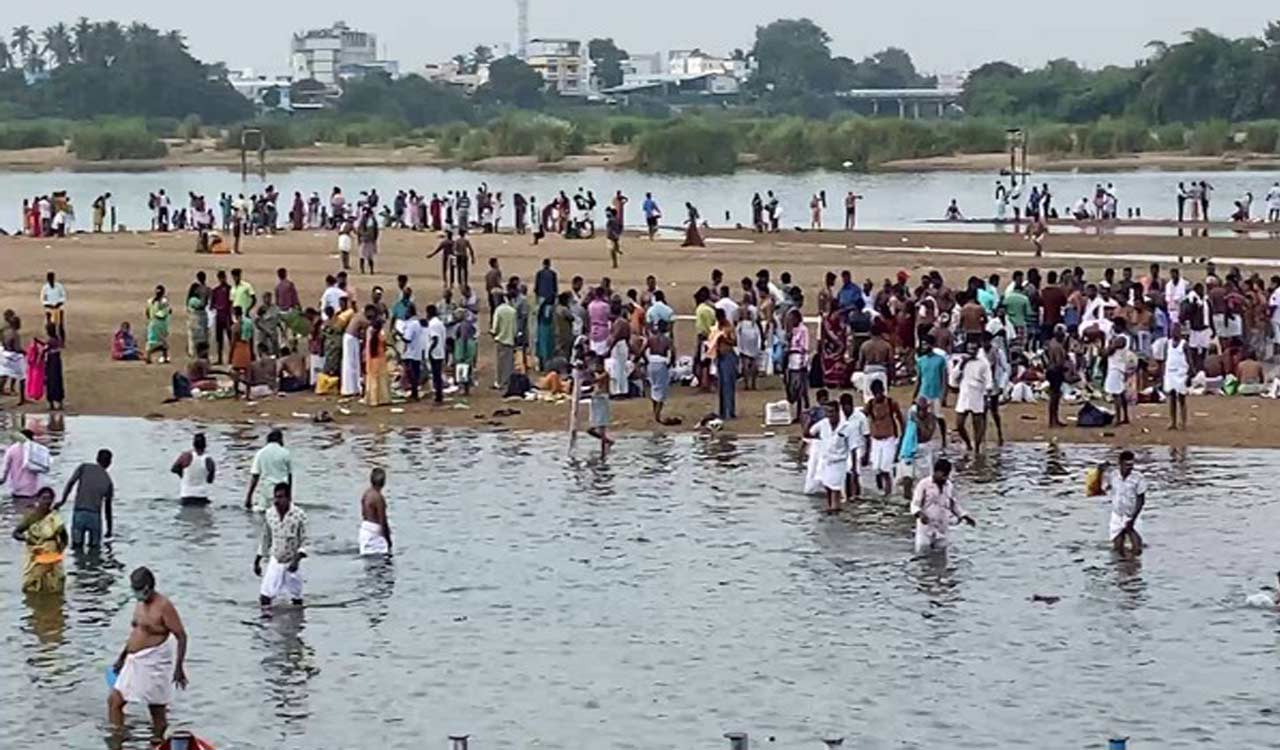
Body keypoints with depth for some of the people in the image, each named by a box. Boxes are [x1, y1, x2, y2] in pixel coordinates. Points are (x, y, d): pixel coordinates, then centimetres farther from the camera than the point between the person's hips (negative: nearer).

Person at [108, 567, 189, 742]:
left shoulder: (163, 606, -16)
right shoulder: (140, 604, 10)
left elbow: (181, 636, -17)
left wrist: (179, 667, -21)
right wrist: (122, 657, 23)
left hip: (154, 663, -9)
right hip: (134, 662, 9)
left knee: (157, 709, -2)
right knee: (114, 700, 9)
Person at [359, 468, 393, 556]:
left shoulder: (366, 493, 6)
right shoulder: (378, 497, -20)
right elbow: (382, 521, -18)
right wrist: (388, 539, -11)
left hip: (365, 528, 9)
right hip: (375, 531, -9)